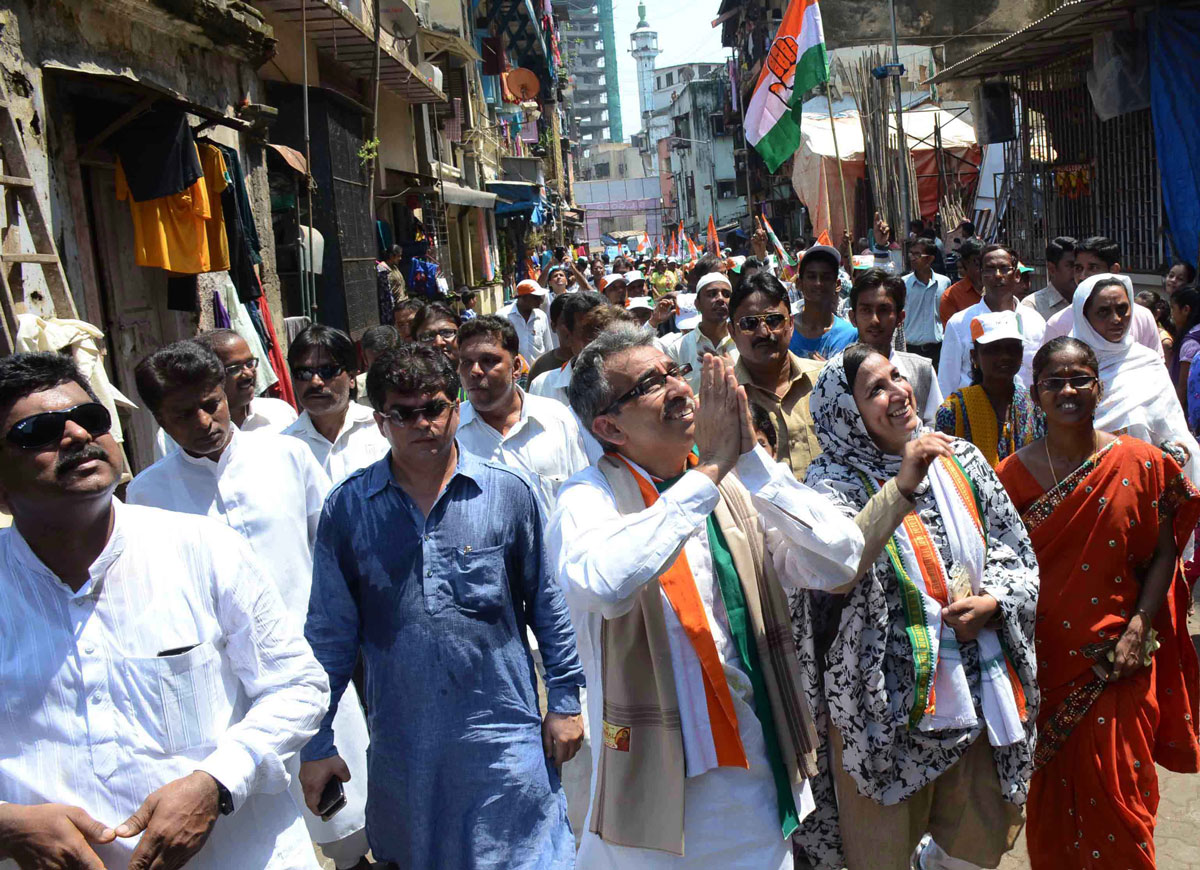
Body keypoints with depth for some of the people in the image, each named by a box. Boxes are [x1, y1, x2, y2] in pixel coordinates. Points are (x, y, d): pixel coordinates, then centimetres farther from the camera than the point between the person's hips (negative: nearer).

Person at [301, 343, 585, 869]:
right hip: (402, 746, 2)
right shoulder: (347, 509, -2)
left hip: (504, 738, -1)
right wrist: (316, 743, 4)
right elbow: (329, 632, 4)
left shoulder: (509, 494, -3)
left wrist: (564, 700, 3)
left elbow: (548, 604, 4)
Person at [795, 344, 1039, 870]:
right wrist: (902, 488, -33)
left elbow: (1016, 551, 11)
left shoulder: (960, 459, 5)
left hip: (977, 687, 5)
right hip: (886, 700, -5)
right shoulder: (835, 480, -10)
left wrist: (993, 602, -8)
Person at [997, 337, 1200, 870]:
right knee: (1048, 786, 13)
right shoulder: (1015, 473, -2)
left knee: (1116, 789, 3)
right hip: (1044, 657, 1)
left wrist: (1138, 629, -10)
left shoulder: (1140, 465, -4)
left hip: (1115, 660, -1)